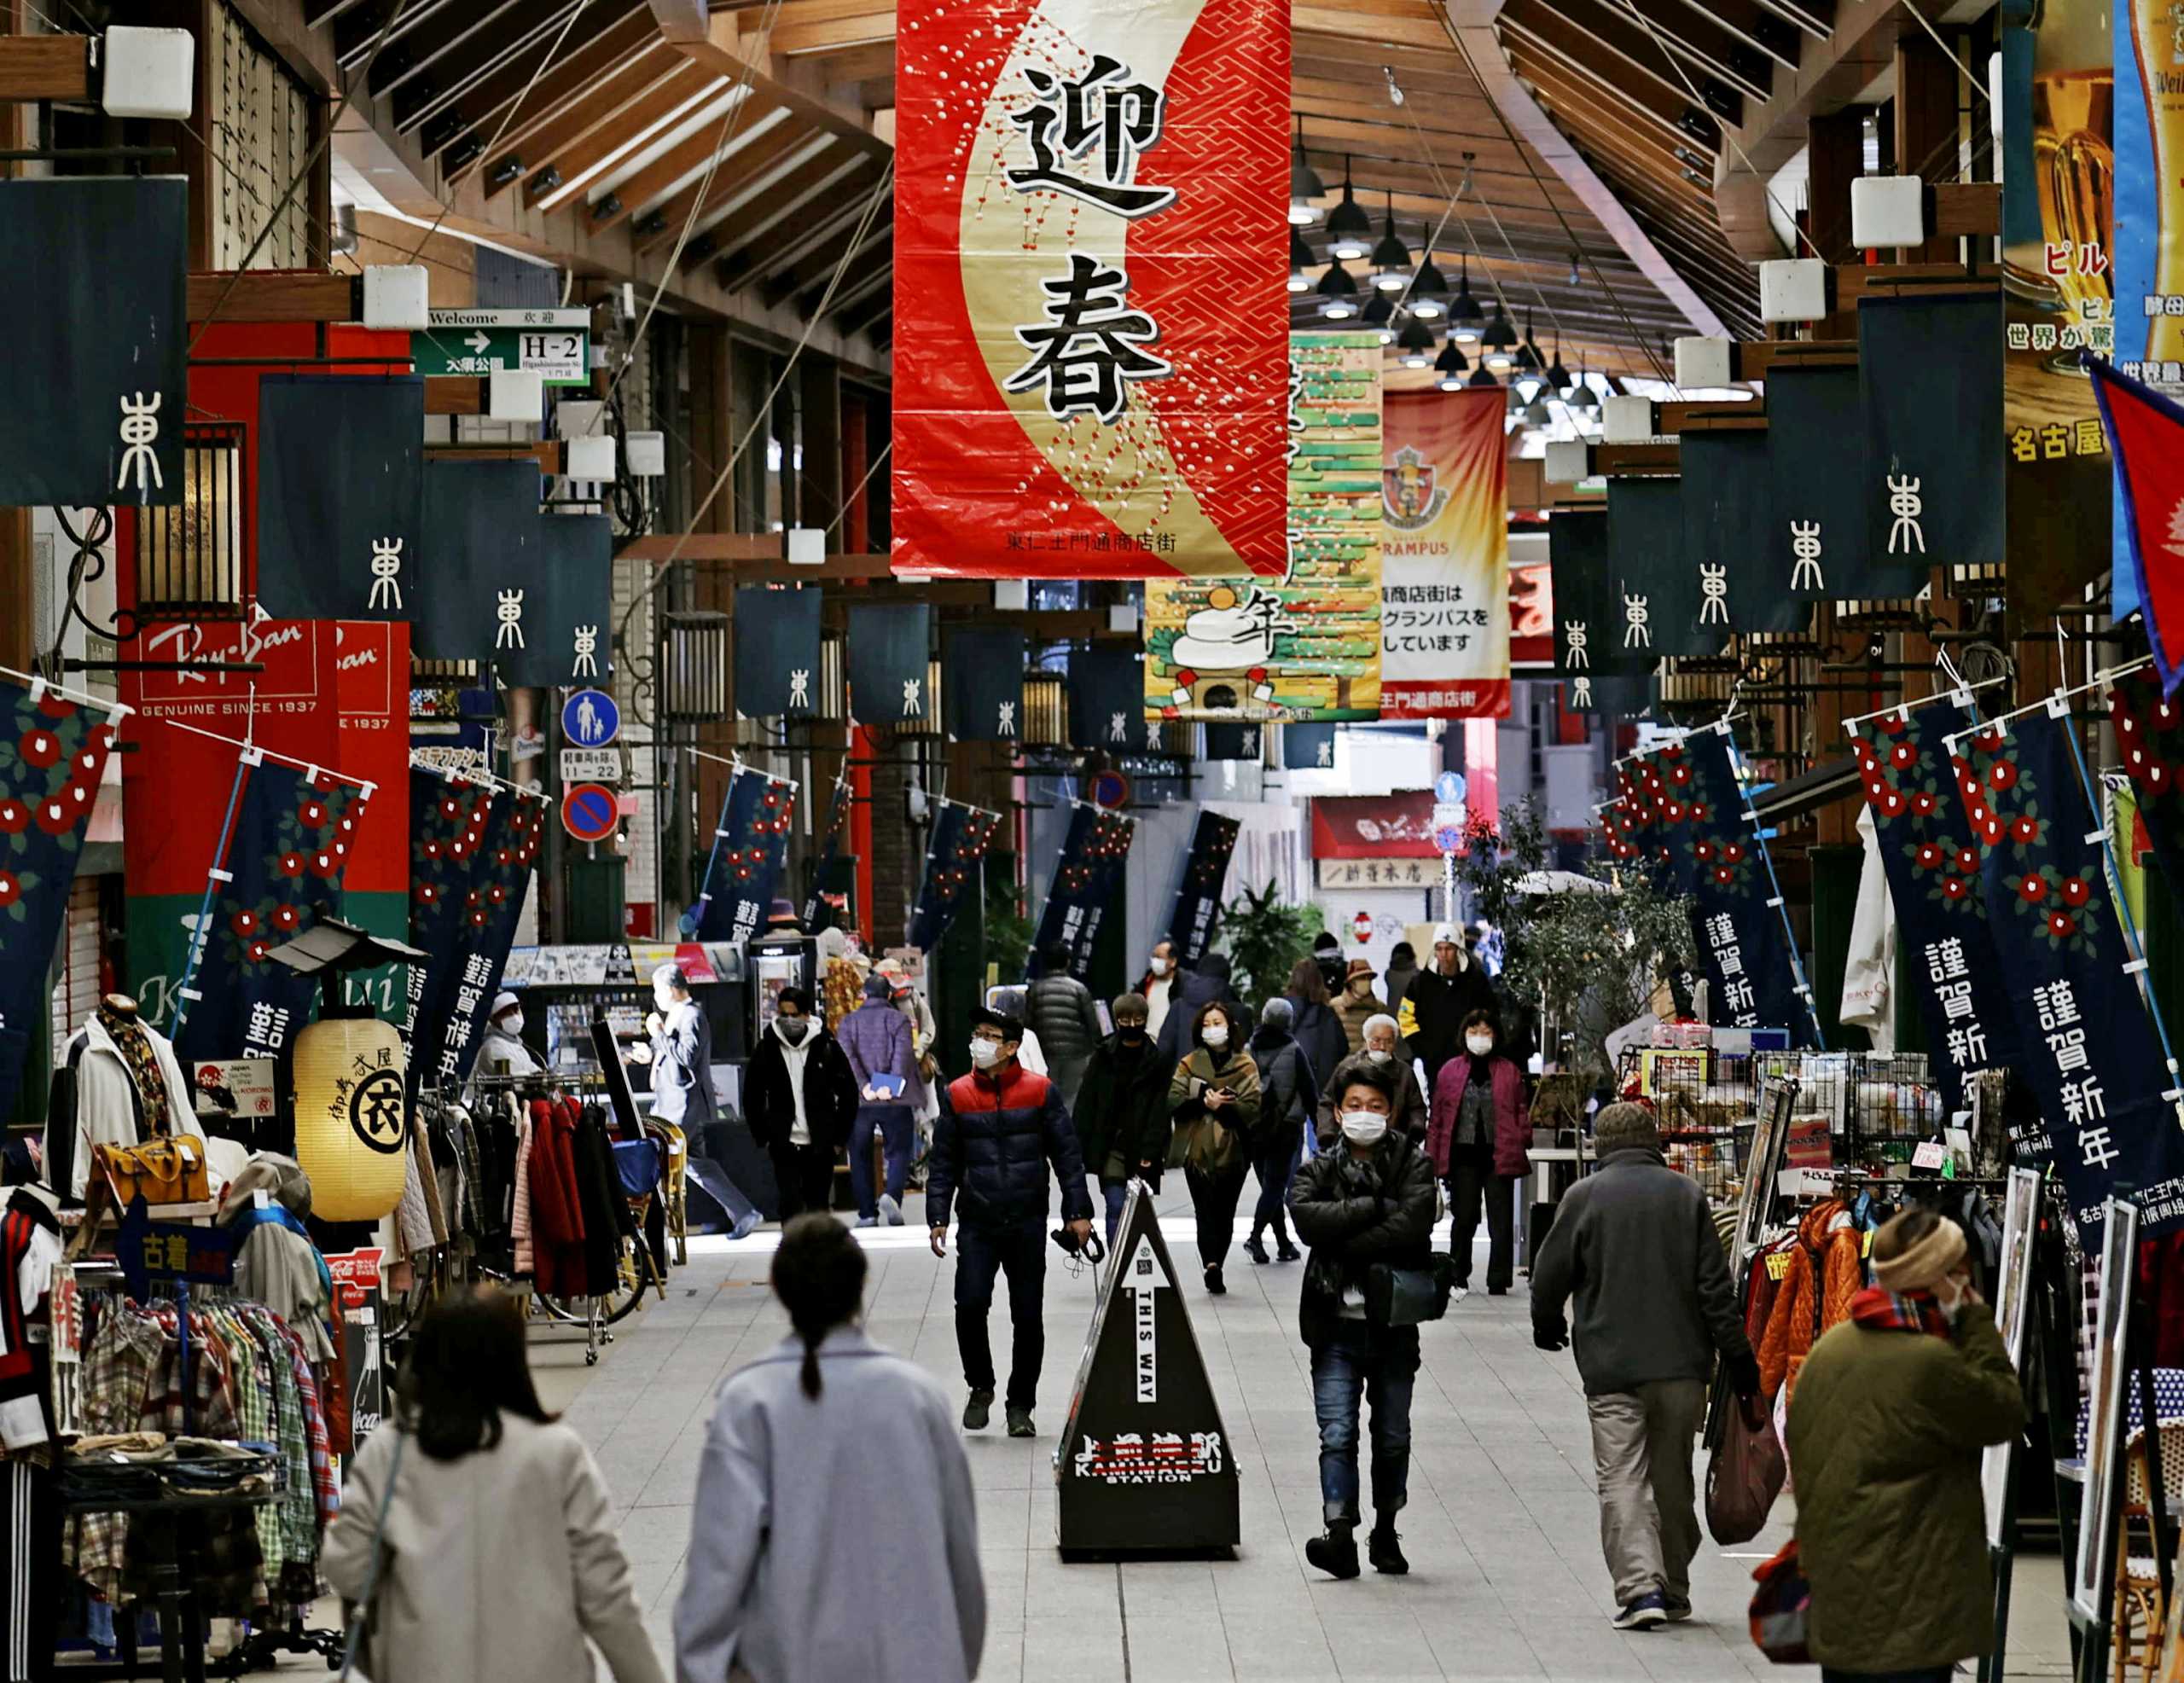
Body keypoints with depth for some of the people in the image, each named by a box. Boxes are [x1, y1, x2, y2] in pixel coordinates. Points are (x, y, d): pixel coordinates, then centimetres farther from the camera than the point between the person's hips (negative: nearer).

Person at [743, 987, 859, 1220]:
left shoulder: (826, 1046, -3)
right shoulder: (767, 1047, -1)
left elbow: (848, 1092, 4)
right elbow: (752, 1096, 7)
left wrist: (840, 1137, 1)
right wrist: (762, 1137, 3)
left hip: (820, 1145, 1)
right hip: (784, 1145, -1)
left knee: (819, 1204, 10)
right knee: (791, 1204, -10)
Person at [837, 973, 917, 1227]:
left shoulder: (849, 1021, 10)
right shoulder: (898, 1019, 4)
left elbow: (846, 1055, -5)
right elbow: (902, 1054, -11)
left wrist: (863, 1086, -12)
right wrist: (890, 1086, -17)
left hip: (858, 1101, 2)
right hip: (893, 1101, -2)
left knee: (860, 1157, 10)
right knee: (898, 1151, 5)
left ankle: (867, 1213, 9)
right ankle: (892, 1195, -20)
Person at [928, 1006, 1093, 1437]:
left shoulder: (1040, 1091, 1)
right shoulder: (957, 1095, 5)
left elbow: (1066, 1154, 4)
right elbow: (943, 1162, 9)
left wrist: (1078, 1211, -1)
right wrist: (938, 1218, 1)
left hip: (1028, 1223, 0)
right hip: (976, 1224, 0)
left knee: (1028, 1317, 3)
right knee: (970, 1305, -14)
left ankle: (1020, 1405, 16)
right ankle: (980, 1388, 8)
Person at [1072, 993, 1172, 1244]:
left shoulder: (1156, 1060, 2)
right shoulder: (1104, 1056, 4)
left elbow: (1160, 1110, -2)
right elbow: (1086, 1102, 4)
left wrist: (1150, 1152, -11)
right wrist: (1079, 1148, -3)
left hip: (1141, 1148, 0)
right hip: (1110, 1145, 0)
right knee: (1116, 1208, -9)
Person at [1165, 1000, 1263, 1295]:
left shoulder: (1245, 1066, 7)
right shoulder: (1190, 1064, 9)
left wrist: (1221, 1105, -15)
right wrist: (1204, 1101, -15)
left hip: (1232, 1151, 1)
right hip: (1197, 1150, -1)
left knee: (1224, 1214, 1)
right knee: (1206, 1211, -6)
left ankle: (1213, 1266, 0)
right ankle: (1212, 1265, -12)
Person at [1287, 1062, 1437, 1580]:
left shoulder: (1413, 1165, 3)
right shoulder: (1320, 1169, 6)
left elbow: (1412, 1225, -15)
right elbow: (1306, 1217, -14)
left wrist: (1346, 1249, -14)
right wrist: (1374, 1207, -17)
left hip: (1394, 1323, 0)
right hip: (1337, 1323, 0)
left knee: (1393, 1436, 11)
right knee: (1337, 1435, -10)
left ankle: (1386, 1532, 24)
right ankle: (1340, 1535, -17)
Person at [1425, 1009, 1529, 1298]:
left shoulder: (1509, 1071, 7)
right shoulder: (1450, 1071, 7)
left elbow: (1521, 1111, 8)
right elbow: (1438, 1115, 6)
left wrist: (1522, 1140, -7)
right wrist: (1432, 1156, 2)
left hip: (1499, 1155, 0)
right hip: (1464, 1155, 0)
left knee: (1501, 1221, 0)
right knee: (1463, 1218, 5)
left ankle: (1498, 1282, 5)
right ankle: (1459, 1278, 18)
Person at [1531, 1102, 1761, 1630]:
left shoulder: (1584, 1196, -3)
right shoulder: (1687, 1194, 3)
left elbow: (1551, 1274, 3)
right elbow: (1714, 1283, 1)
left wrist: (1547, 1324, 24)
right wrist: (1737, 1355, 5)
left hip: (1611, 1365, -3)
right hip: (1682, 1361, 3)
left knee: (1622, 1479, -3)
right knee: (1673, 1478, 14)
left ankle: (1640, 1588, -17)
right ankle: (1674, 1591, 22)